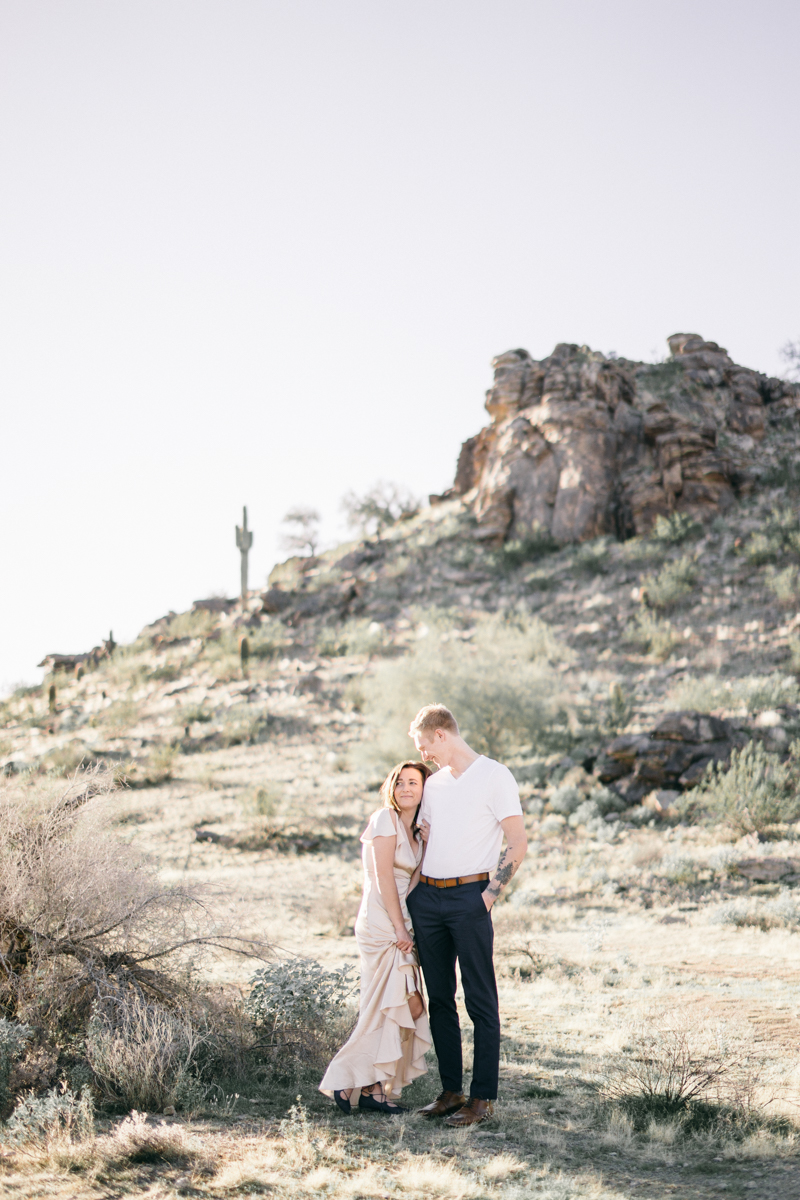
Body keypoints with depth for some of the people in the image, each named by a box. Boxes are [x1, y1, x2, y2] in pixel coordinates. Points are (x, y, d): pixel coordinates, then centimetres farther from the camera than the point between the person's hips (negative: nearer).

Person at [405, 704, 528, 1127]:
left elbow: (517, 844, -7)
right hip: (426, 897, 7)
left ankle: (483, 1097, 1)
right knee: (439, 998, 9)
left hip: (469, 896, -7)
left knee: (481, 1001, -3)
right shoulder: (434, 783, 17)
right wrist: (414, 892, 13)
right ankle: (450, 1090, 17)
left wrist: (490, 895, -12)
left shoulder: (495, 776, -4)